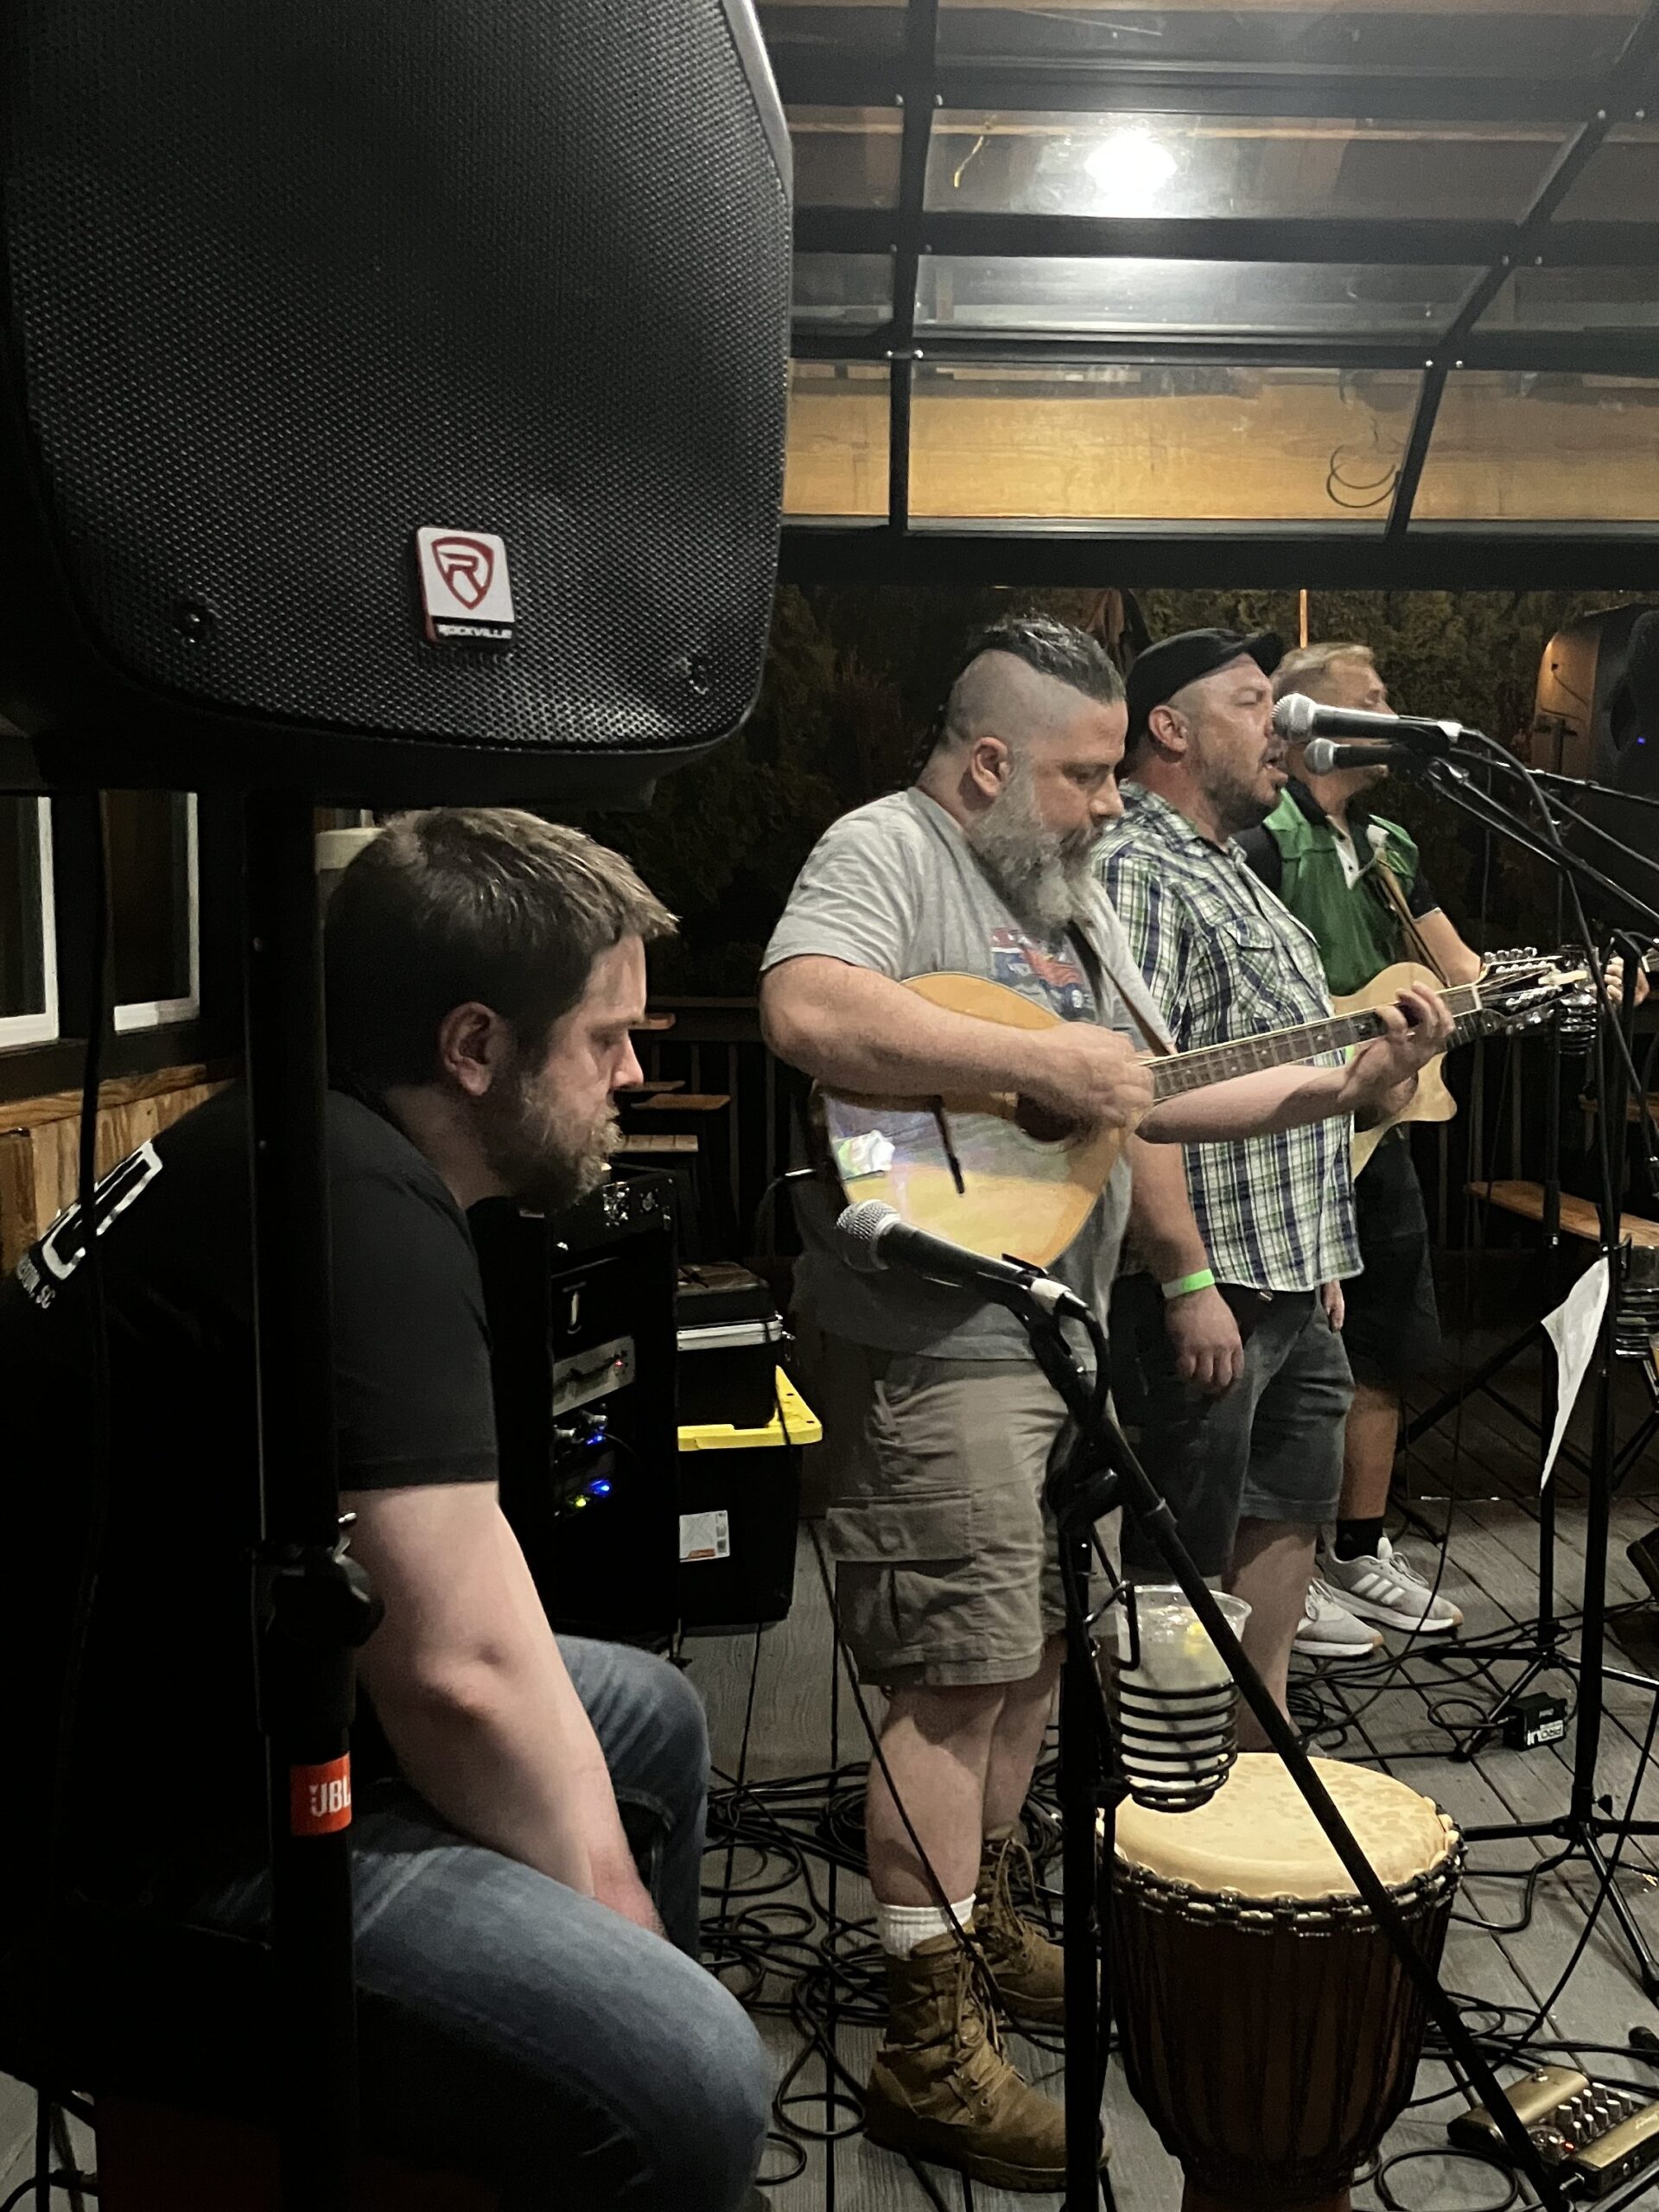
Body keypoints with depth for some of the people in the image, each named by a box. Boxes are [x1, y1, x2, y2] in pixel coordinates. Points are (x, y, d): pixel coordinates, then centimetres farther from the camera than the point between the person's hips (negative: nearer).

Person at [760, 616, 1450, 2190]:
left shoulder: (1072, 895, 17)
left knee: (1036, 1647, 19)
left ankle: (983, 1918, 38)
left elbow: (1149, 1099, 19)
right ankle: (929, 2048, 6)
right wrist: (1041, 1063, -28)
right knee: (961, 1677, -6)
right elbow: (809, 1015, -33)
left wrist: (1325, 1088, 7)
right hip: (934, 1343, -9)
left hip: (1059, 1338, 10)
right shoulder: (886, 850, -12)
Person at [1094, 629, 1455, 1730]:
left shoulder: (1238, 878, 19)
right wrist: (1190, 1281, -25)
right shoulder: (1132, 871, -14)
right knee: (1183, 1566, 1)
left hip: (1299, 1281, 10)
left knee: (1288, 1517, 18)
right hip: (1211, 1288, -10)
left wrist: (1391, 1049, 14)